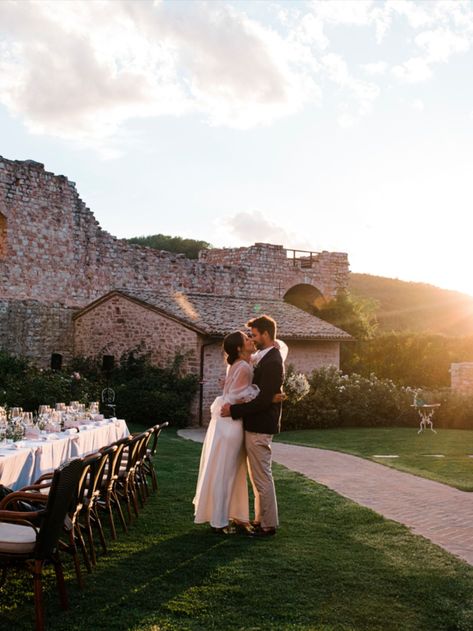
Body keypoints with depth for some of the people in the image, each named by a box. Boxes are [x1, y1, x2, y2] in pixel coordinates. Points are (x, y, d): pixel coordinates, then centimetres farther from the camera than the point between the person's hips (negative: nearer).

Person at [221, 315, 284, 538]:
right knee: (258, 476, 18)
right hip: (256, 425, 11)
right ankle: (261, 519, 28)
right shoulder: (266, 357, 12)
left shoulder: (272, 362, -20)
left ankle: (268, 525, 9)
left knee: (262, 477, -1)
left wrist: (234, 410, -19)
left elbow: (263, 400, -24)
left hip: (260, 428, -11)